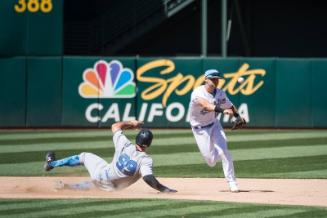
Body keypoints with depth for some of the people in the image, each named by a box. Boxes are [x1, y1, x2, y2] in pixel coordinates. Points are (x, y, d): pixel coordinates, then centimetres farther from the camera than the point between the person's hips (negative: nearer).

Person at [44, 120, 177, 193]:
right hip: (112, 187, -2)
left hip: (101, 174, 2)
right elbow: (148, 178, -41)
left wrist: (131, 123, 14)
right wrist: (164, 189, -37)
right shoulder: (146, 160, -26)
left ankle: (52, 163, 41)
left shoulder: (125, 145, -17)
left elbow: (115, 126, 0)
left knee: (85, 156, 29)